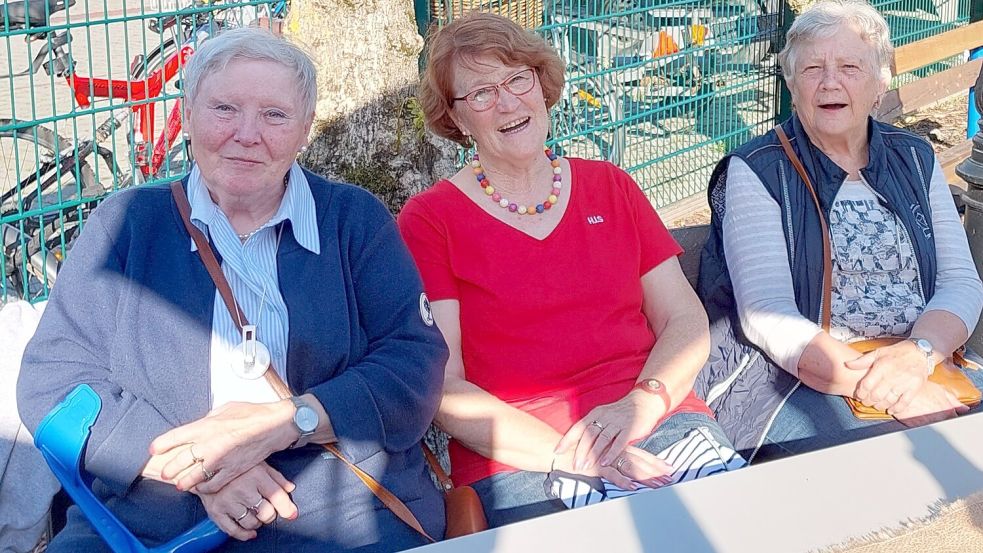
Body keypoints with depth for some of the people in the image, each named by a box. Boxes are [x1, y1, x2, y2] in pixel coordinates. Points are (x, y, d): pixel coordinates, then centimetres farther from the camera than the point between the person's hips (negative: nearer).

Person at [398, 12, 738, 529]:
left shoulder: (610, 187, 16)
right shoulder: (427, 219, 4)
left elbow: (685, 321, 12)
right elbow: (441, 388, -3)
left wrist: (643, 401, -10)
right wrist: (566, 455, -16)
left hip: (658, 422, 3)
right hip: (513, 459, -3)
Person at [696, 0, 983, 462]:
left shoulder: (915, 160, 14)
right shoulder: (755, 172, -1)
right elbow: (767, 315, -11)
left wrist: (916, 353, -17)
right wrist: (879, 387, -24)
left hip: (922, 366, 5)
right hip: (793, 378, -5)